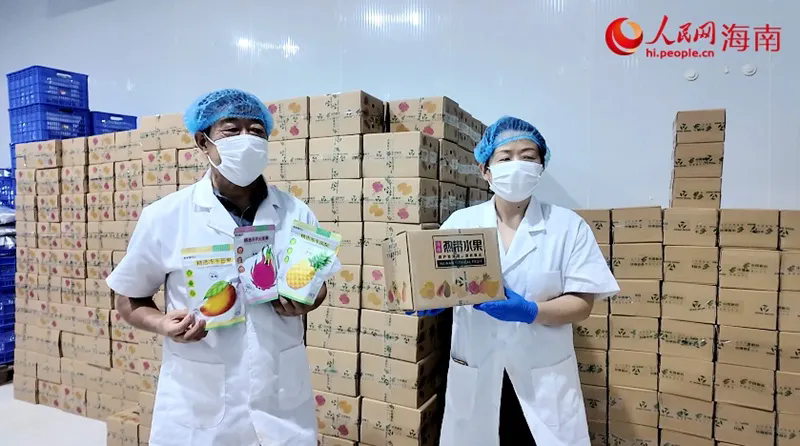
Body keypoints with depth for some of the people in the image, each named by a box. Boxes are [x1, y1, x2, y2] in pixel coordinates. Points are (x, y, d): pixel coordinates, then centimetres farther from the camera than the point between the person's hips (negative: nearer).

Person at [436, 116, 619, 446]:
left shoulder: (569, 226, -2)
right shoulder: (460, 223, 1)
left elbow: (582, 303, -6)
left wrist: (530, 312, -23)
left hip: (544, 379, 0)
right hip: (475, 376, 1)